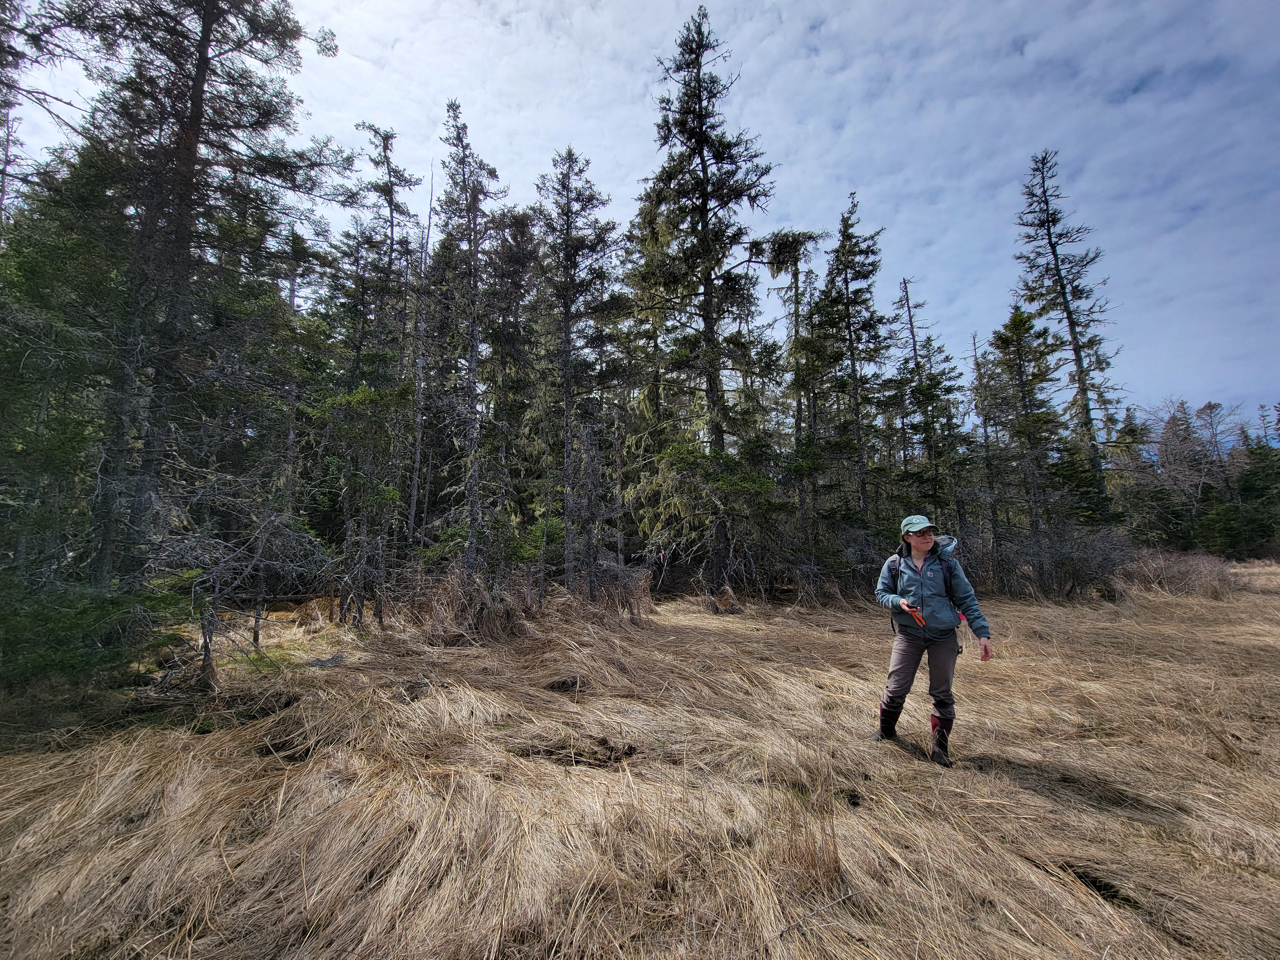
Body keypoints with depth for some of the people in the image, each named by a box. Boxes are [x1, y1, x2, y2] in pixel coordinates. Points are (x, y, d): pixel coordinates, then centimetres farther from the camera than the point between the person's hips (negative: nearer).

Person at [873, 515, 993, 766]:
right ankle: (886, 729, 27)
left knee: (942, 693, 9)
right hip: (908, 634, 0)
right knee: (896, 687, 2)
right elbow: (881, 593, 6)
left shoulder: (946, 563, -3)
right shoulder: (894, 564, -2)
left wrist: (982, 633, -4)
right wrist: (898, 602, -15)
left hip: (944, 635, 0)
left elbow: (967, 599, 1)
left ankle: (941, 745, 24)